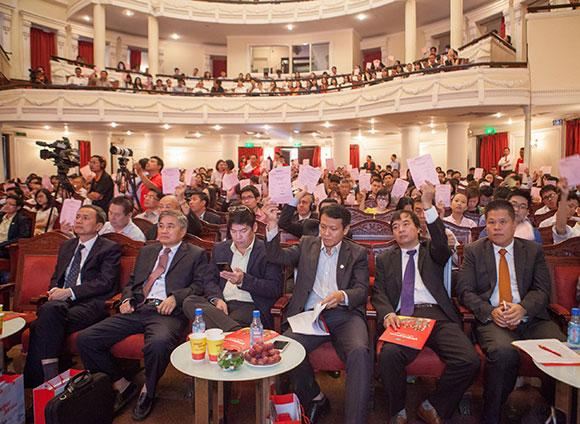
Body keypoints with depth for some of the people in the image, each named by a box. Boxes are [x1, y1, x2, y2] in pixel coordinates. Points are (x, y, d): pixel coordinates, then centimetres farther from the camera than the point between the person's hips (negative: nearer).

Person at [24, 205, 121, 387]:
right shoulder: (66, 246, 26)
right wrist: (54, 291, 3)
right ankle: (48, 374, -27)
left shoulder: (110, 248, 3)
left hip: (90, 303, -5)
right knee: (48, 310, -31)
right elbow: (56, 277, 27)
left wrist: (70, 292, -15)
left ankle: (36, 378, -20)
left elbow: (105, 282, -8)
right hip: (61, 302, 5)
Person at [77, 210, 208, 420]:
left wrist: (176, 297, -16)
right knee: (85, 339, -10)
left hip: (167, 312, -5)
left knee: (158, 343, -37)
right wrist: (126, 299, 7)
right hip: (136, 310, 6)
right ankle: (122, 385, 7)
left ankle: (148, 390, -4)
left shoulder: (196, 254, 10)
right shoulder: (146, 251, 27)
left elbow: (199, 285, -1)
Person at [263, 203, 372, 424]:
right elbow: (277, 256, 6)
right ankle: (314, 398, 0)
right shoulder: (307, 244, 18)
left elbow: (362, 290, 3)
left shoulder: (358, 253, 13)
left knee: (360, 351, -32)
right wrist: (273, 225, -10)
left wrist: (342, 296, -20)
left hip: (344, 315, -1)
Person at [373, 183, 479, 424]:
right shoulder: (385, 259, 22)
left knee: (469, 360, -24)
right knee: (389, 355, -32)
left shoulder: (431, 252, 20)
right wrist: (387, 314, -13)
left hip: (437, 315, 1)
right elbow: (378, 293, 11)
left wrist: (428, 206, -18)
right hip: (402, 317, -1)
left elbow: (442, 244, -5)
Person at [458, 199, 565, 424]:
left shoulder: (533, 250, 16)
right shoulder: (473, 251, 11)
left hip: (531, 318, 3)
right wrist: (490, 312, -14)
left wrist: (523, 308, -14)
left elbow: (542, 289, 7)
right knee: (504, 352, -33)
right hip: (491, 319, -2)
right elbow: (465, 291, 3)